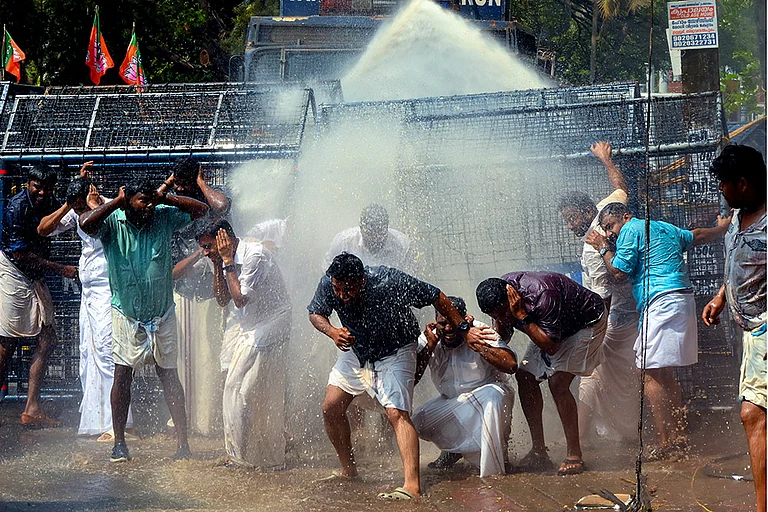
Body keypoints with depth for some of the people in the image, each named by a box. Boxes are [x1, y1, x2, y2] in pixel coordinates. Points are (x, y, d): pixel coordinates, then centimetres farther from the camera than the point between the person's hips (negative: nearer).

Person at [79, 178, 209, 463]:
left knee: (170, 376, 4)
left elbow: (201, 210, 0)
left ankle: (183, 442, 5)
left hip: (162, 314, 2)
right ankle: (119, 442, 9)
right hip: (126, 316, -2)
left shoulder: (164, 217, -2)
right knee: (122, 377, -1)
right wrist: (117, 202, -20)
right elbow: (86, 224, -28)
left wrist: (165, 198, -9)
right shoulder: (112, 222, -9)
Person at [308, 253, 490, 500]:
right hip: (355, 350, 6)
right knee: (330, 408, 3)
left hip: (395, 352, -5)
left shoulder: (390, 283, -36)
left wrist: (464, 329, -18)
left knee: (396, 413, -22)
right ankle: (348, 470, 24)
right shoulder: (328, 285, -24)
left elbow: (436, 297, -23)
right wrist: (333, 332, -25)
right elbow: (315, 313, -4)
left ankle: (412, 486, -33)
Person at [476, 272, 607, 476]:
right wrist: (500, 322, -26)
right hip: (555, 325, 8)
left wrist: (521, 316, -40)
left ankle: (574, 456, -17)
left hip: (587, 321, -8)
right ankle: (538, 452, 5)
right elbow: (503, 337, -4)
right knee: (525, 377, -2)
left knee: (558, 382, -22)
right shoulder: (498, 294, -16)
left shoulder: (542, 295, -40)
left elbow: (551, 347, -36)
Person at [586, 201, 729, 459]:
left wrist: (604, 248, 11)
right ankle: (679, 437, 14)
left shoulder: (631, 230, -2)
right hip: (683, 299, 10)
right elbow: (697, 236, 36)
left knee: (652, 374, -11)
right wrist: (722, 227, 51)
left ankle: (664, 443, -17)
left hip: (661, 302, -10)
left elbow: (619, 272, -4)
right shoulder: (665, 228, 23)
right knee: (665, 375, 14)